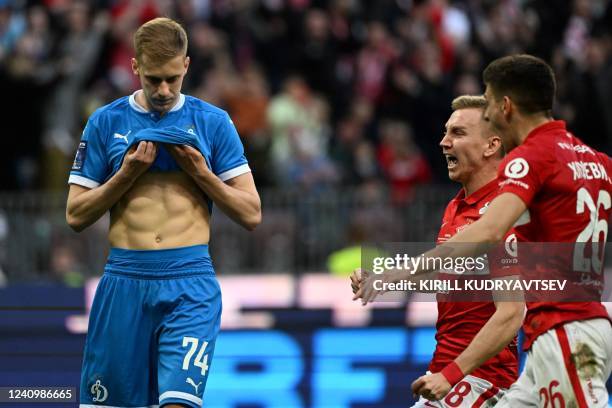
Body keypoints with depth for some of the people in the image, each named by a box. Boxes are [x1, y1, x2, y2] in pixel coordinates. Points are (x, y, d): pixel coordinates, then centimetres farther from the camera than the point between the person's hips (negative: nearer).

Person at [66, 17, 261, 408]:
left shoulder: (213, 122, 6)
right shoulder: (106, 122, 7)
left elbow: (251, 214, 6)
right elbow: (76, 215, 7)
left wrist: (201, 173, -7)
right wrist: (127, 174, -6)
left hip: (191, 283, -2)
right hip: (124, 282, 2)